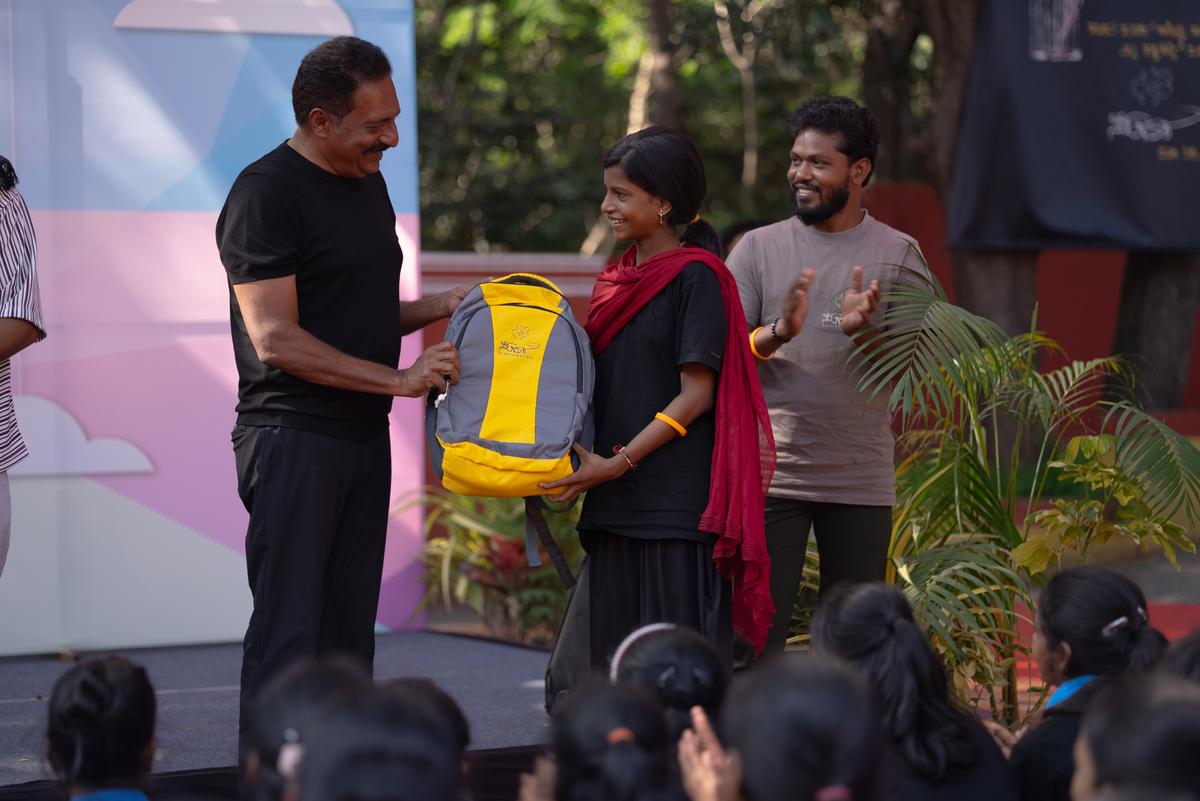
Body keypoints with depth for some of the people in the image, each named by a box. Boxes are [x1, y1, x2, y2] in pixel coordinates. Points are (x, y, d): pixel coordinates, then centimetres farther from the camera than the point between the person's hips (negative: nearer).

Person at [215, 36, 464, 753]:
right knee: (288, 631, -9)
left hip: (364, 437, 8)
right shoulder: (267, 194, -12)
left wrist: (439, 308, 8)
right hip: (293, 440, -8)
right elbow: (276, 340, -18)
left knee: (349, 632, 9)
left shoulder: (368, 184, 16)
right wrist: (399, 379, -19)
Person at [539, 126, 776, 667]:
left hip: (679, 501, -8)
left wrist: (617, 463, -16)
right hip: (615, 505, 8)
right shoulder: (617, 278, 16)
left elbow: (695, 395, -12)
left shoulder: (696, 276, -7)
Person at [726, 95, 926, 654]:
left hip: (862, 481, 1)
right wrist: (779, 332, -19)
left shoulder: (898, 254, 5)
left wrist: (866, 330, -20)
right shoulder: (759, 247, 6)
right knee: (757, 630, -4)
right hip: (770, 472, 0)